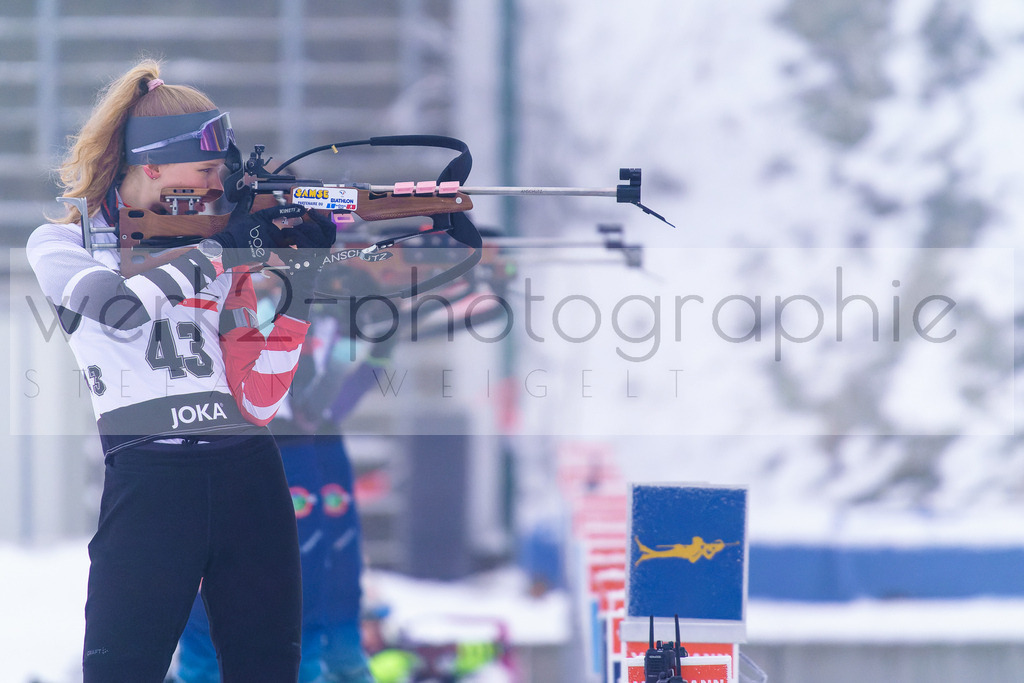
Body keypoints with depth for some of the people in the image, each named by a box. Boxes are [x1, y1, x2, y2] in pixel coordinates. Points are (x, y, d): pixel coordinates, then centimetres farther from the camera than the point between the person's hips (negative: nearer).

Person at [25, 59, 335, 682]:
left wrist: (296, 279, -3)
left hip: (249, 474, 4)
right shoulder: (63, 244, 7)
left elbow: (258, 399, 7)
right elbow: (119, 307, -17)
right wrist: (220, 249, -9)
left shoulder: (228, 245, 16)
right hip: (148, 484, -4)